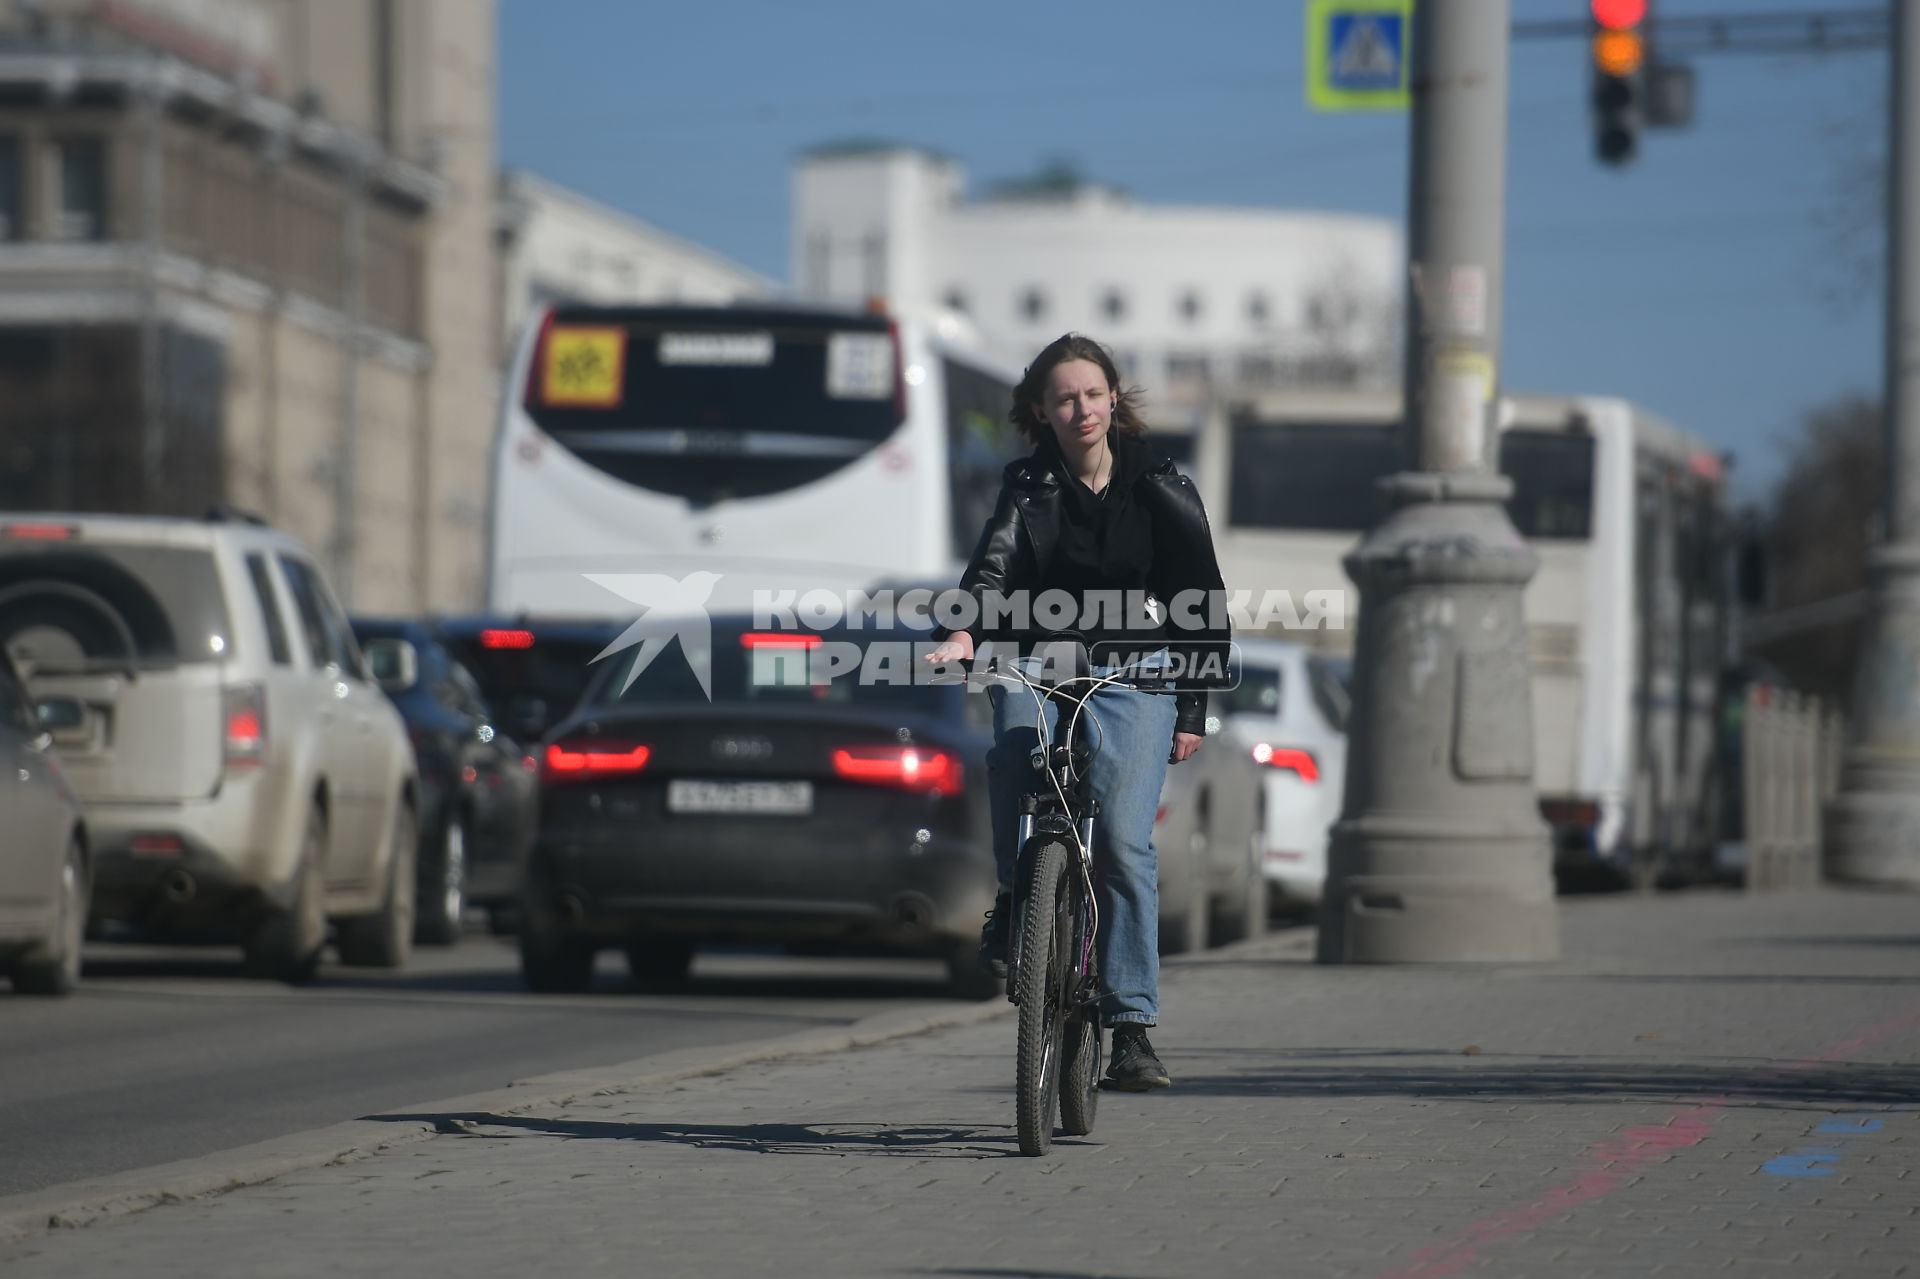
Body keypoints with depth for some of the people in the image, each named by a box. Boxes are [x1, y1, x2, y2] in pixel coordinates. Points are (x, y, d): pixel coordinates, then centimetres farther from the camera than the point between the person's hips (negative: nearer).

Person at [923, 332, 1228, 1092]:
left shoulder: (1162, 491, 5)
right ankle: (1015, 903, -9)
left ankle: (1132, 1025, -12)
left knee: (1124, 840, -16)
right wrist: (963, 634, -31)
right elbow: (994, 567, -11)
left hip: (1135, 679, -1)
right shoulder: (1028, 486, 6)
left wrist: (1193, 711, 5)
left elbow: (1201, 602, 10)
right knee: (1015, 753, -34)